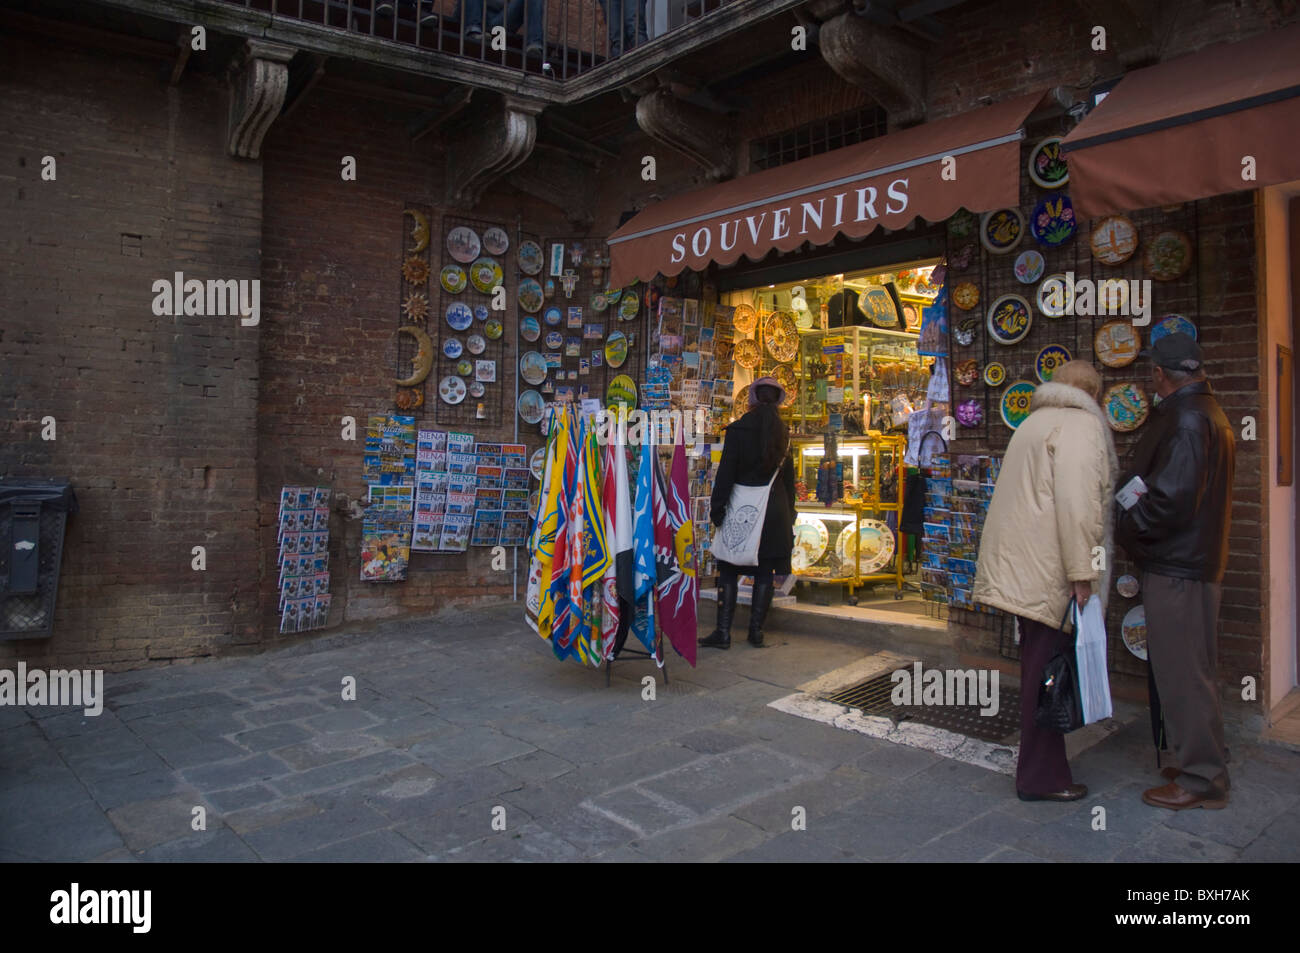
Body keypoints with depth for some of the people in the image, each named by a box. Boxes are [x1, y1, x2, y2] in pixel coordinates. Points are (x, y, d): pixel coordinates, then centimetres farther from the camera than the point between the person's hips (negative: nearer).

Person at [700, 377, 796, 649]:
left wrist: (718, 507, -5)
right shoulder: (783, 432, 6)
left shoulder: (738, 429, -7)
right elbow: (789, 476, 11)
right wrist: (788, 514, 17)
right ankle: (756, 631, 12)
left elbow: (726, 472, -9)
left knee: (728, 571, 3)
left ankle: (723, 632, 1)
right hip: (775, 510, 4)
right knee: (765, 573, 8)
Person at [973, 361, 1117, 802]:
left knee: (1038, 664, 16)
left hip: (1021, 564, 10)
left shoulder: (1035, 421, 23)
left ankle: (1040, 767, 27)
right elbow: (1078, 504, -19)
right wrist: (1082, 573, -17)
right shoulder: (1081, 424, -8)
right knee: (1046, 670, -2)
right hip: (1046, 568, -10)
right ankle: (1042, 777, 7)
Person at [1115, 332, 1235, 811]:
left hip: (1177, 565, -11)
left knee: (1182, 671, -2)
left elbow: (1170, 498, -25)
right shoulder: (1208, 413, 16)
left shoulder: (1185, 419, -17)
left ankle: (1201, 779, 7)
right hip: (1194, 559, 11)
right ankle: (1204, 765, 30)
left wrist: (1123, 526, -11)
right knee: (1192, 668, 18)